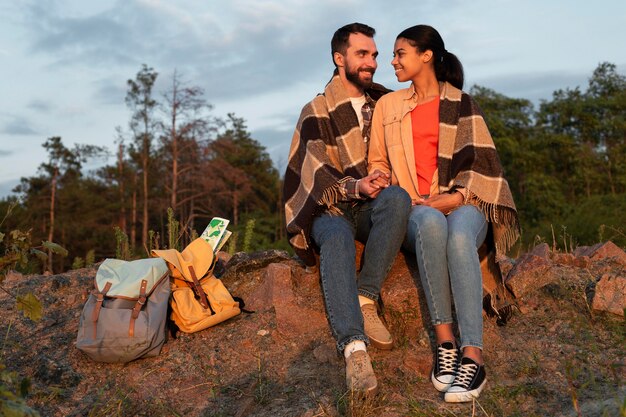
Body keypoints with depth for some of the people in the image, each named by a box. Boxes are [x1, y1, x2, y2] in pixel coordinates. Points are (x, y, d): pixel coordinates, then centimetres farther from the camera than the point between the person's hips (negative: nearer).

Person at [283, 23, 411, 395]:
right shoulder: (317, 111, 4)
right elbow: (315, 171, -8)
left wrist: (386, 179, -10)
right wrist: (354, 186, -28)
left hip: (373, 209, 3)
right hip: (330, 209, -2)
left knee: (398, 197, -32)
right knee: (337, 238, -37)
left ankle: (366, 300, -27)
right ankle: (355, 348, -45)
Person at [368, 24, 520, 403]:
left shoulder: (462, 104, 12)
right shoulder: (388, 105, 18)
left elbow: (478, 161, 4)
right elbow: (378, 163, 19)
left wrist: (458, 196, -14)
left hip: (461, 204, -1)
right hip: (414, 211, 1)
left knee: (459, 236, -38)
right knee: (431, 222, -38)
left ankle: (473, 357, -42)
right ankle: (444, 339, -36)